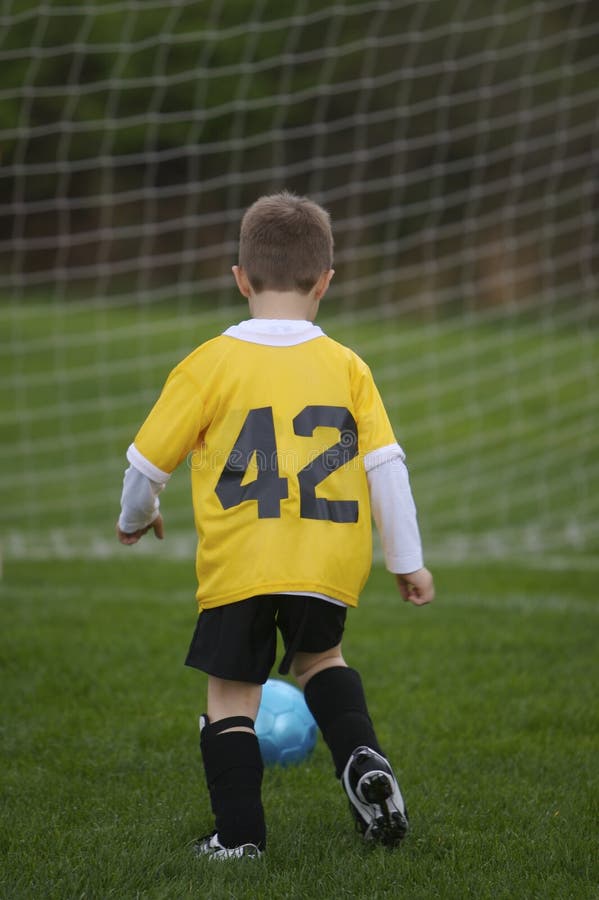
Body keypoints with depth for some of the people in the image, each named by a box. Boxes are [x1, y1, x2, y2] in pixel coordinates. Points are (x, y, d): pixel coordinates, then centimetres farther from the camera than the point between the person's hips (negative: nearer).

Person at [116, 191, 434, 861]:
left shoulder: (211, 364, -3)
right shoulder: (346, 367, 3)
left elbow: (148, 459, 4)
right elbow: (387, 466, 1)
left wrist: (134, 518, 25)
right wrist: (407, 561, 10)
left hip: (238, 566, -3)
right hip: (330, 566, 3)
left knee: (231, 693, 9)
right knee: (318, 657, 27)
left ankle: (239, 834, 6)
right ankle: (362, 759, 5)